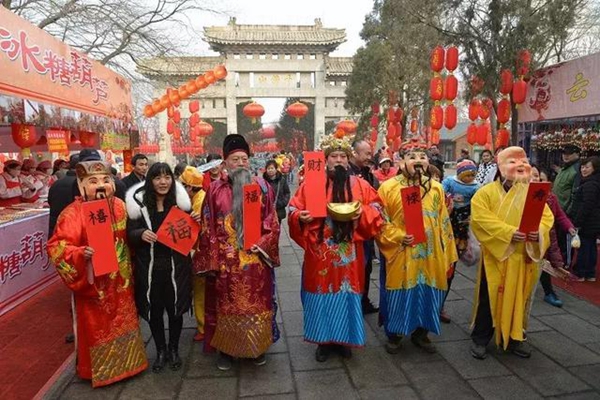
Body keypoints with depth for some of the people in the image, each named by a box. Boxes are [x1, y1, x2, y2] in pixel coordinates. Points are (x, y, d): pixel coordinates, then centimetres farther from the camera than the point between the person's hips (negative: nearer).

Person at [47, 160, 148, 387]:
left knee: (123, 323, 19)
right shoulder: (73, 213, -17)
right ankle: (99, 370, 33)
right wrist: (81, 253, -36)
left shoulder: (119, 206, 0)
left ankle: (124, 362, 41)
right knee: (97, 327, 11)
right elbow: (55, 247, -20)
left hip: (120, 281, 5)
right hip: (93, 283, -5)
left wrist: (128, 271, 10)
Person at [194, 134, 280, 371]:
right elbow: (208, 227, 1)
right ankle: (226, 349, 28)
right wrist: (212, 260, -4)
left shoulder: (262, 187, 2)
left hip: (256, 258, 1)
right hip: (225, 260, 0)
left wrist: (262, 245, -12)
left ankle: (258, 346, 29)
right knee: (227, 305, 11)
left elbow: (272, 222, 2)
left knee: (257, 303, 11)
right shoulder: (215, 190, 1)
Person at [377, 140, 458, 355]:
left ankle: (421, 333, 34)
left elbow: (443, 223, 10)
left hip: (430, 256, 4)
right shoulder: (388, 187, -6)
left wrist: (447, 255, 9)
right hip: (401, 256, -3)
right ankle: (394, 335, 27)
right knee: (399, 296, 8)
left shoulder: (436, 188, 7)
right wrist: (398, 236, -20)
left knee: (427, 295, 13)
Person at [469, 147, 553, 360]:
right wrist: (509, 232, -25)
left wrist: (539, 231, -20)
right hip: (496, 256, -4)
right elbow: (480, 219, -17)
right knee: (489, 298, 2)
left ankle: (515, 338, 31)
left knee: (519, 298, 14)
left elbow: (547, 217, 1)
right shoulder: (486, 192, -6)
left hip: (524, 258, 4)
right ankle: (480, 338, 16)